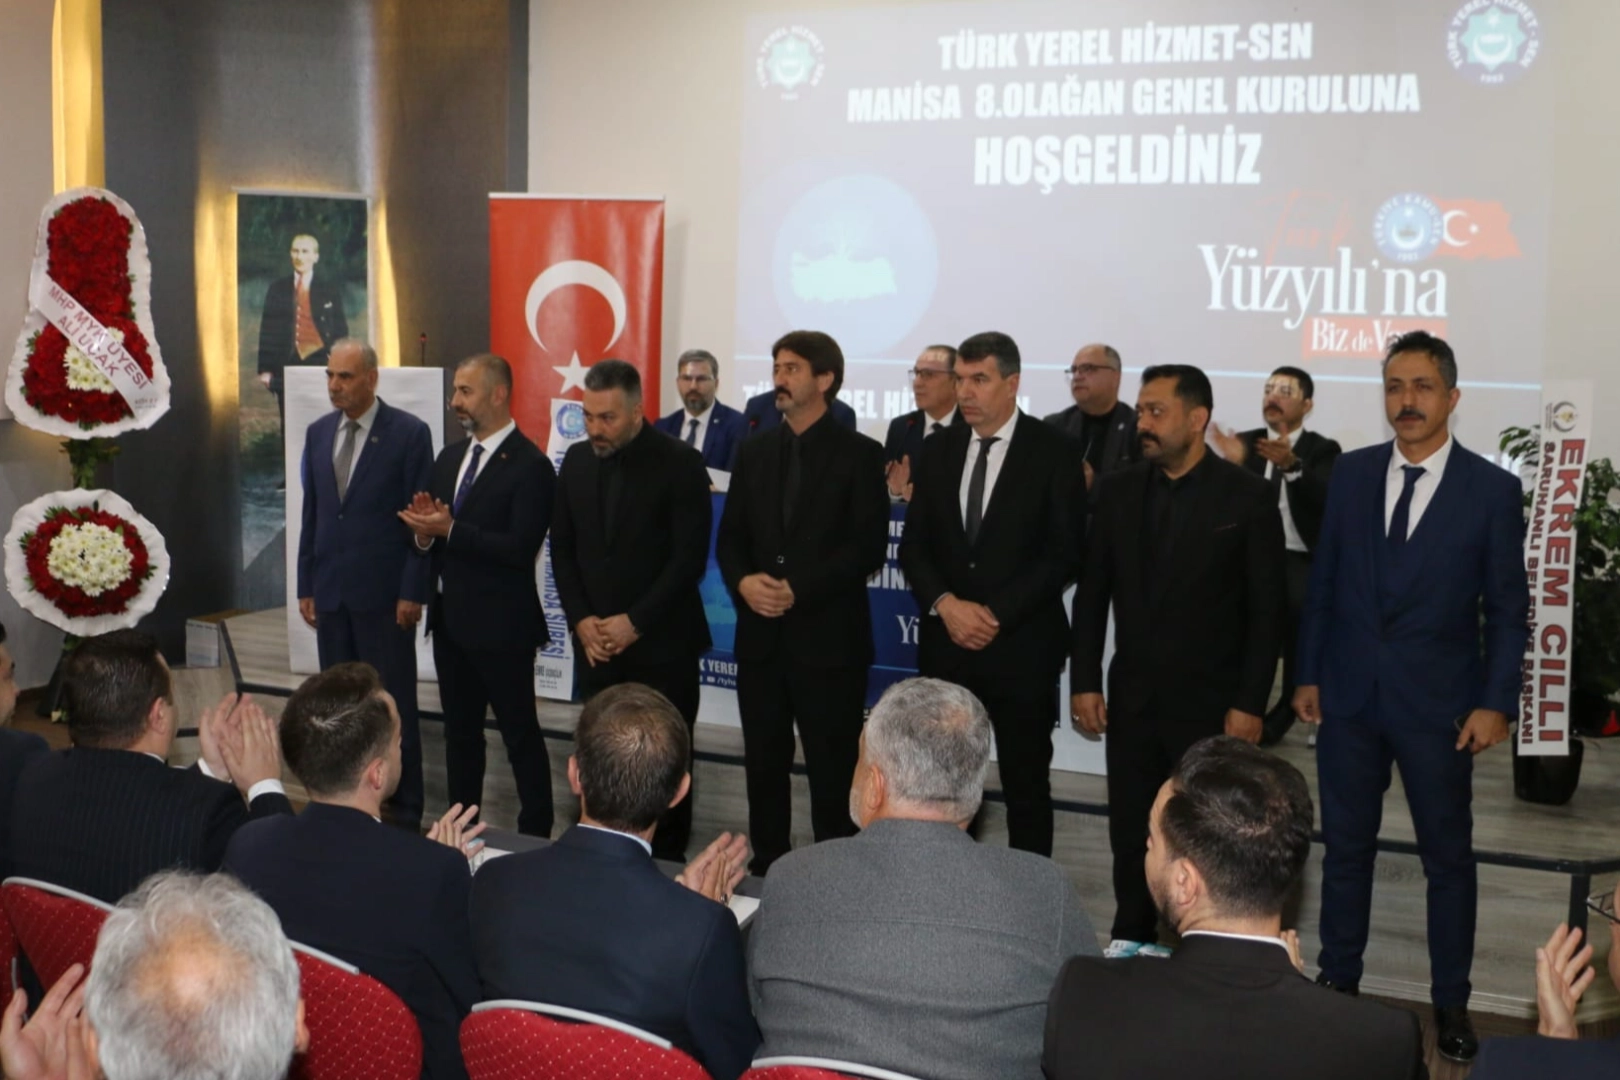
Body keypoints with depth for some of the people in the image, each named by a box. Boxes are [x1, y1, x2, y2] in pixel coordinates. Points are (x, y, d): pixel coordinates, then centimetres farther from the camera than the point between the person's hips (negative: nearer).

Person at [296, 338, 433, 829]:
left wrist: (412, 592, -11)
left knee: (394, 704, 2)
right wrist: (306, 585, 10)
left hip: (384, 592, -5)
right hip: (331, 590, 5)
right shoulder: (318, 433, 10)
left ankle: (403, 810, 12)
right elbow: (311, 513, 14)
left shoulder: (409, 433, -6)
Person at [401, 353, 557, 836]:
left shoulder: (530, 466, -14)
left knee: (519, 733, 2)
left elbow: (520, 548, -22)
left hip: (500, 625, -8)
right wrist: (425, 529, -10)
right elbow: (431, 533, 12)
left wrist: (450, 530, -23)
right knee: (460, 730, 18)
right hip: (450, 618, 8)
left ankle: (536, 833, 13)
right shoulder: (450, 457, 11)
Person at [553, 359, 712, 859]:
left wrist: (635, 622, -13)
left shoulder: (680, 464, -8)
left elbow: (690, 557, -11)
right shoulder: (576, 460, 8)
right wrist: (581, 620, -1)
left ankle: (666, 861, 14)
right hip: (596, 642, 4)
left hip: (662, 643, -4)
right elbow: (562, 548, 12)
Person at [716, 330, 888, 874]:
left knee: (831, 769, 2)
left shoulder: (859, 454, -3)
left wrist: (799, 589, -17)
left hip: (829, 638, -5)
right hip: (760, 634, 5)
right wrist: (743, 581, -10)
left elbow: (868, 548, -10)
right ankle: (767, 870, 23)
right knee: (763, 763, 11)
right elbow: (730, 537, 12)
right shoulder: (754, 450, 13)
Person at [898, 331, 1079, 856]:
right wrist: (945, 604, -9)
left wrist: (995, 614, -14)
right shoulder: (941, 450, 9)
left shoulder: (1052, 452, -4)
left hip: (1021, 646, -4)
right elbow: (914, 544, 8)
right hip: (946, 642, 4)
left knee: (1026, 788, 5)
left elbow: (1062, 553, -9)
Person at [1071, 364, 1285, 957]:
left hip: (1209, 700, -3)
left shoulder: (1247, 496, -6)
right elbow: (1091, 593, 8)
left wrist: (1251, 703, -10)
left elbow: (1266, 610, -6)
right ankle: (1132, 939, 25)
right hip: (1132, 696, 4)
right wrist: (1085, 681, 3)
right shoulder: (1118, 490, 5)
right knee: (1130, 827, 10)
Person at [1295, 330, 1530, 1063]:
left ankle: (1450, 1003, 21)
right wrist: (1307, 674, 4)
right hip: (1348, 697, 2)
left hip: (1438, 703, -2)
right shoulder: (1350, 474, 2)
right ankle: (1338, 982, 26)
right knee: (1345, 848, 12)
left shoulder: (1492, 489, -5)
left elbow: (1507, 609, -3)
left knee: (1448, 857, 9)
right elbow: (1321, 583, 6)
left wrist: (1495, 702, -10)